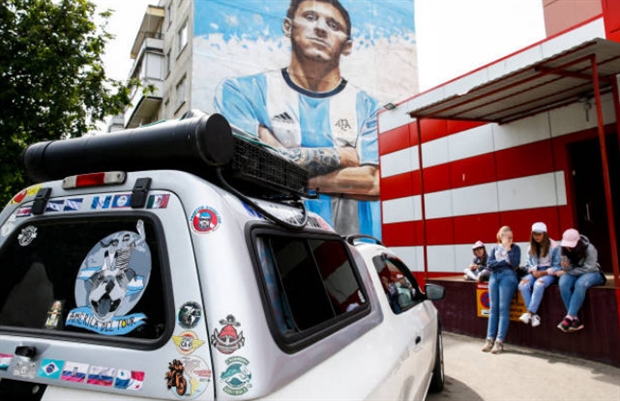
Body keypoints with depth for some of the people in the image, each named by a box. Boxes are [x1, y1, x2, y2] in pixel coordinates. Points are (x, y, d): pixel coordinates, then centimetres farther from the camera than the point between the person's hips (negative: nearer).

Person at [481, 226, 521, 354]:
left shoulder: (515, 248, 11)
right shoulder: (495, 248, 17)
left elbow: (515, 264, -5)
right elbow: (489, 265, 5)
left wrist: (508, 249, -5)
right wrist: (504, 262, -5)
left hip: (508, 276, -3)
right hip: (494, 276, 3)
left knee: (503, 308, -9)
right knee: (493, 308, 0)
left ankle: (500, 341, -9)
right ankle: (490, 339, 1)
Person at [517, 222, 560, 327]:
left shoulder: (554, 246, -3)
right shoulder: (531, 248, 11)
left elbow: (557, 266, -4)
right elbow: (528, 264, 13)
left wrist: (543, 272, -16)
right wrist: (533, 271, -9)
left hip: (549, 273, -4)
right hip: (535, 273, 4)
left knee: (539, 284, -38)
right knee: (523, 284, -28)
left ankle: (529, 313, -31)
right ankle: (534, 315, -26)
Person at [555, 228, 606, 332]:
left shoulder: (589, 249, -19)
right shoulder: (564, 249, -7)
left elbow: (588, 269, -20)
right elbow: (569, 269, -2)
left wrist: (567, 272, -17)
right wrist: (566, 267, -29)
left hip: (592, 274, -3)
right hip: (574, 274, 3)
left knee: (580, 283, -40)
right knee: (563, 283, -33)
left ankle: (569, 318, -37)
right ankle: (575, 319, -32)